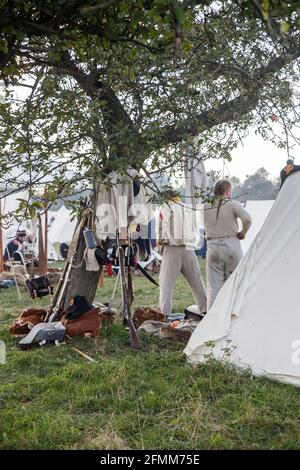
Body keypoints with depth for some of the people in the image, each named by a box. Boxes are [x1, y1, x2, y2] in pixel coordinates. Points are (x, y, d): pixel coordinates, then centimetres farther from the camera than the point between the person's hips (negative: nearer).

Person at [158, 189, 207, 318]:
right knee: (196, 282, 12)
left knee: (166, 283, -3)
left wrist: (160, 241, 13)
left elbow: (162, 228, -1)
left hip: (172, 248, -4)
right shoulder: (190, 210, 18)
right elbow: (194, 231, 18)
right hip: (189, 249, 4)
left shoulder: (165, 208, 5)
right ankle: (204, 310, 17)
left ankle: (164, 313, -9)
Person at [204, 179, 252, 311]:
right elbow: (247, 218, -17)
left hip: (212, 247, 2)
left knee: (213, 286, 5)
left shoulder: (205, 207, 7)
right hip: (232, 245, -2)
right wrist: (243, 233, -2)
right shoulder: (233, 204, -4)